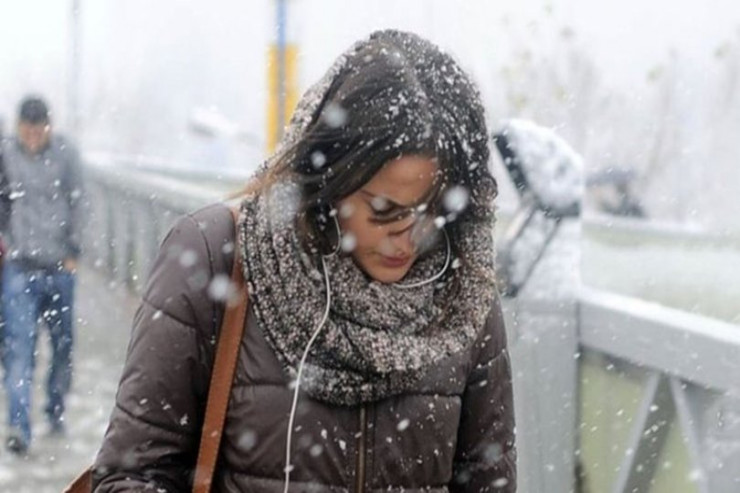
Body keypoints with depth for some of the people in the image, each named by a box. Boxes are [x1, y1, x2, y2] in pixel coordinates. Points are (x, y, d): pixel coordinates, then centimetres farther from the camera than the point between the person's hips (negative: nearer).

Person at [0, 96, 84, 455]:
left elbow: (77, 203, 5)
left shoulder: (65, 154, 0)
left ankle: (56, 410, 31)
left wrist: (72, 250, 3)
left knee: (62, 344, 12)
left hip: (58, 266, 2)